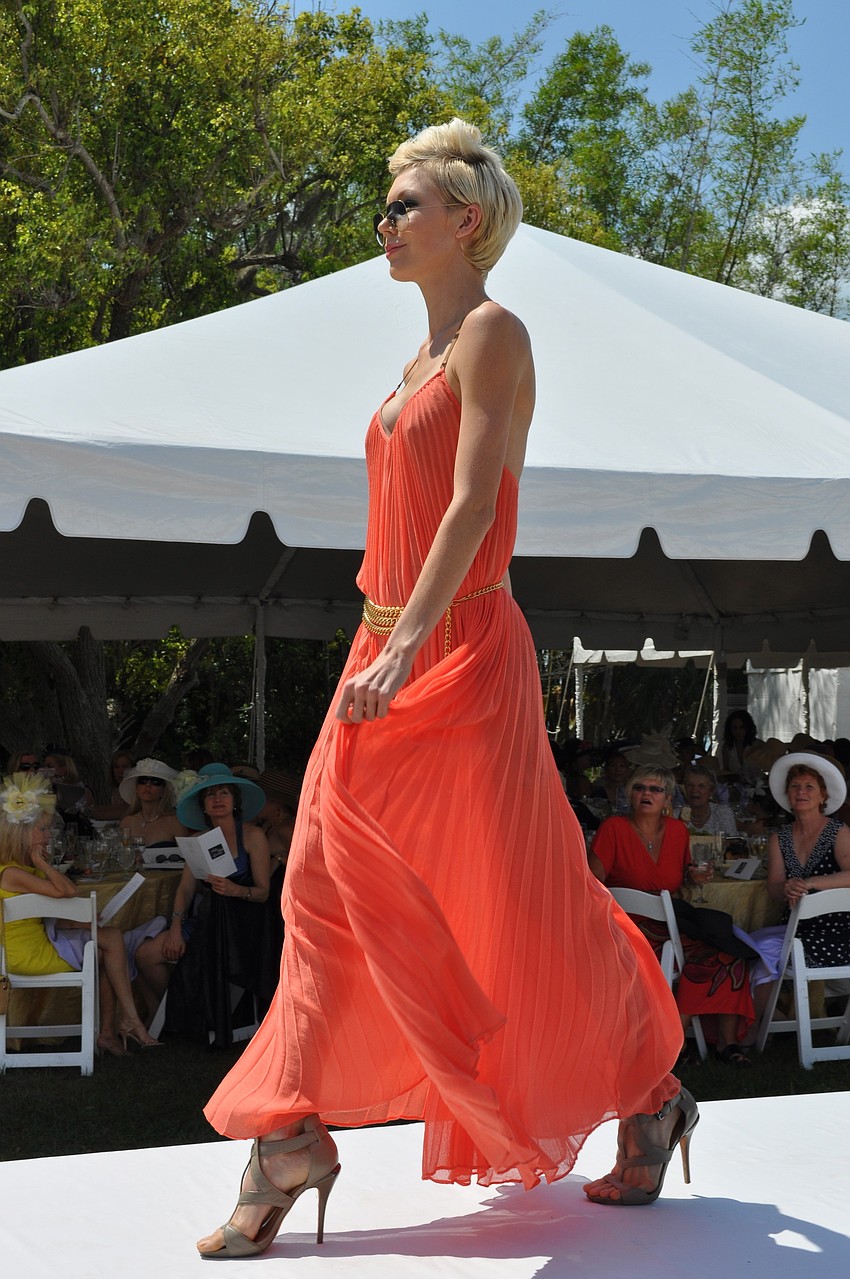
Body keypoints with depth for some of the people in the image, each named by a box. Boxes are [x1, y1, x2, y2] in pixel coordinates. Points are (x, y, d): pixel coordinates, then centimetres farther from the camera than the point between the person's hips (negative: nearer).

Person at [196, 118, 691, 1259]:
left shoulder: (493, 333, -9)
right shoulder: (427, 356, 17)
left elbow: (474, 502, -20)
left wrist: (406, 640, -29)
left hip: (461, 653, -9)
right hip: (390, 654, 9)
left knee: (521, 909, 2)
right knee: (329, 886, 0)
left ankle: (651, 1099, 23)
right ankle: (289, 1142, 2)